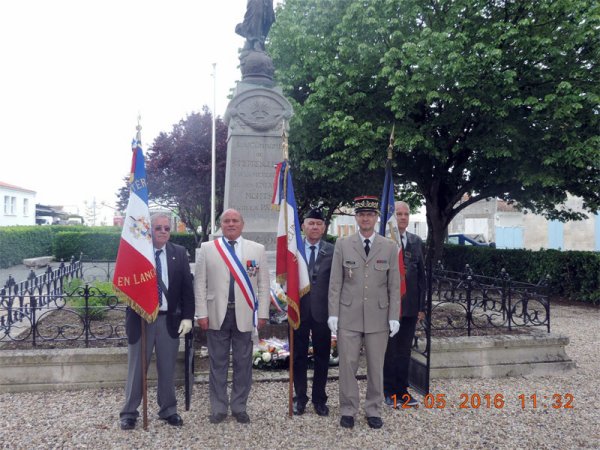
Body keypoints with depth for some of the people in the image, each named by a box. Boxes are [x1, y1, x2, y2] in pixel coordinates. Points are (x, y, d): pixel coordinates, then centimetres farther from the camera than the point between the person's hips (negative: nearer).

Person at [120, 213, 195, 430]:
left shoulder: (179, 253, 3)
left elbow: (187, 286, 3)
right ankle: (129, 413, 22)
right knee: (136, 367, 9)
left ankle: (168, 410, 26)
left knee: (167, 368, 12)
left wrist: (187, 316, -3)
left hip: (169, 319, 2)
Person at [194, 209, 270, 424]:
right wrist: (202, 313, -3)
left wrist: (262, 313, -1)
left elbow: (263, 284, 4)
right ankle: (218, 408, 22)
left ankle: (239, 407, 23)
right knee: (218, 363, 9)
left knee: (243, 364, 8)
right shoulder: (207, 248, 4)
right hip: (217, 314, 0)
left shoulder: (257, 249, 5)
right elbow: (200, 283, 3)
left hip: (245, 315, 0)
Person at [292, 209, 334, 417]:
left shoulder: (333, 251, 0)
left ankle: (319, 399, 23)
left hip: (322, 311, 0)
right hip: (298, 310, 0)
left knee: (322, 357, 9)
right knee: (298, 356, 10)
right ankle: (300, 398, 24)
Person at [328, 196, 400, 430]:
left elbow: (394, 285, 3)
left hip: (378, 317, 1)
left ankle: (373, 410, 24)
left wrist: (394, 316, -1)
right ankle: (348, 410, 20)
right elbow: (335, 283, 1)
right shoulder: (342, 244, 2)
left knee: (376, 366, 9)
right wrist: (333, 313, -3)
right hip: (348, 316, 0)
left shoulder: (389, 247, 3)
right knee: (347, 364, 5)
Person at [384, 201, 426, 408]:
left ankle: (402, 391, 25)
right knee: (389, 351, 8)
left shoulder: (416, 242, 8)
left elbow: (421, 275, 10)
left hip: (410, 306, 4)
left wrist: (421, 306, 7)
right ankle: (390, 392, 21)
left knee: (404, 351, 13)